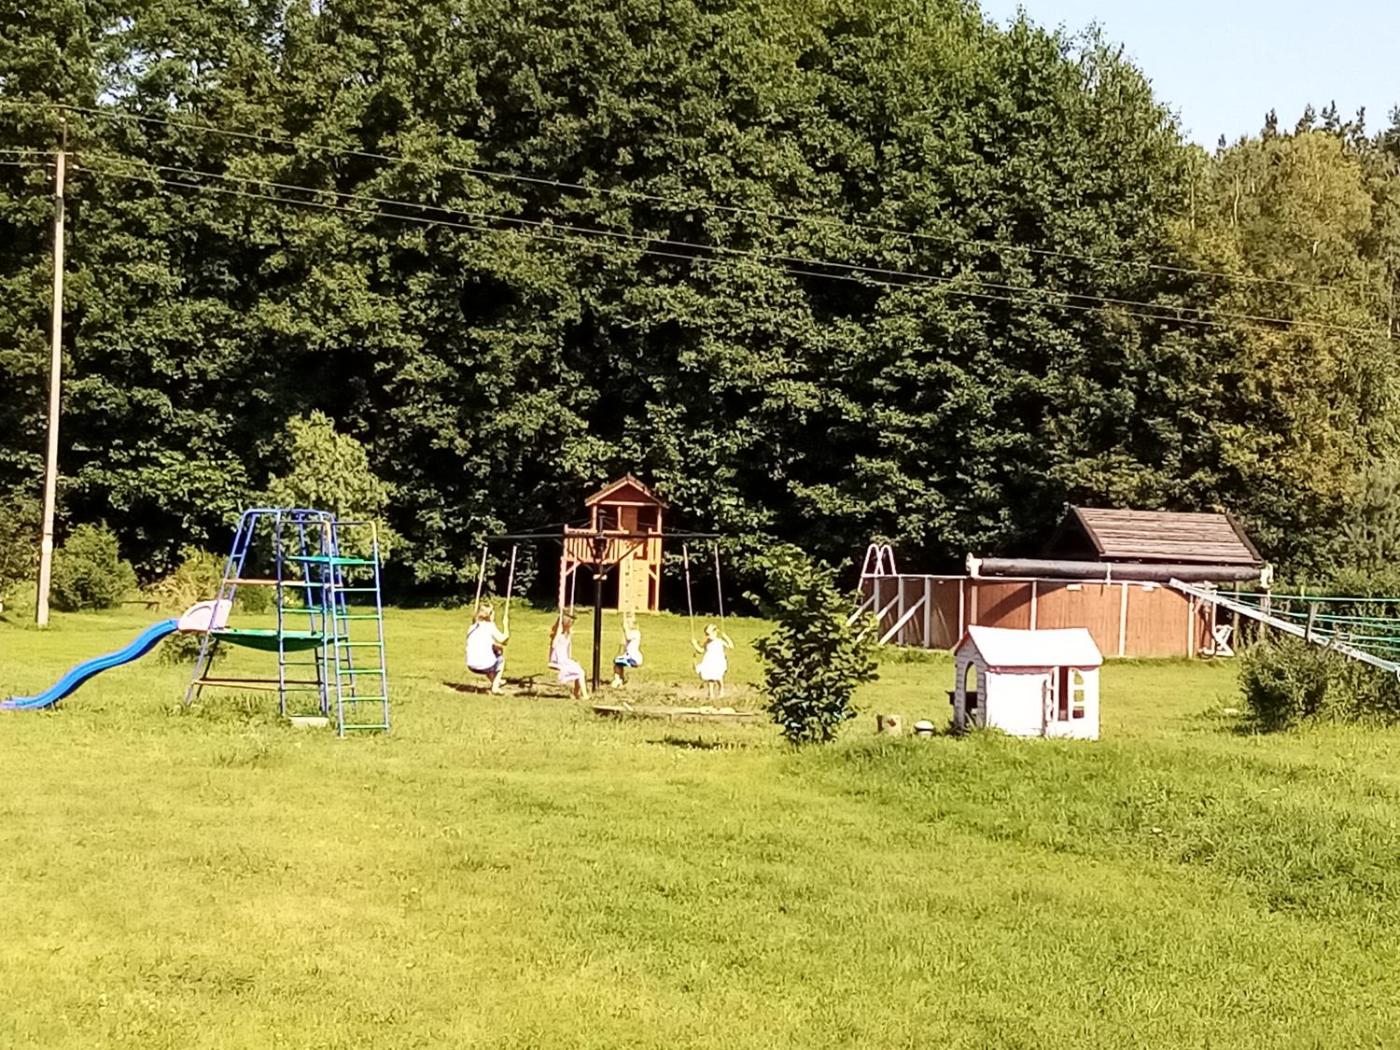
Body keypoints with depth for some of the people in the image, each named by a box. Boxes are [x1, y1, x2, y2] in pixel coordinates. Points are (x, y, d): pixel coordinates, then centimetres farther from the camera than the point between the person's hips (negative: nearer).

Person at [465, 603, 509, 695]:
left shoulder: (473, 627, 14)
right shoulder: (490, 626, -3)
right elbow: (502, 639, -13)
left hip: (471, 666, 6)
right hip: (485, 666, -5)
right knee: (501, 659, 27)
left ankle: (494, 682, 41)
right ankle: (495, 687, 18)